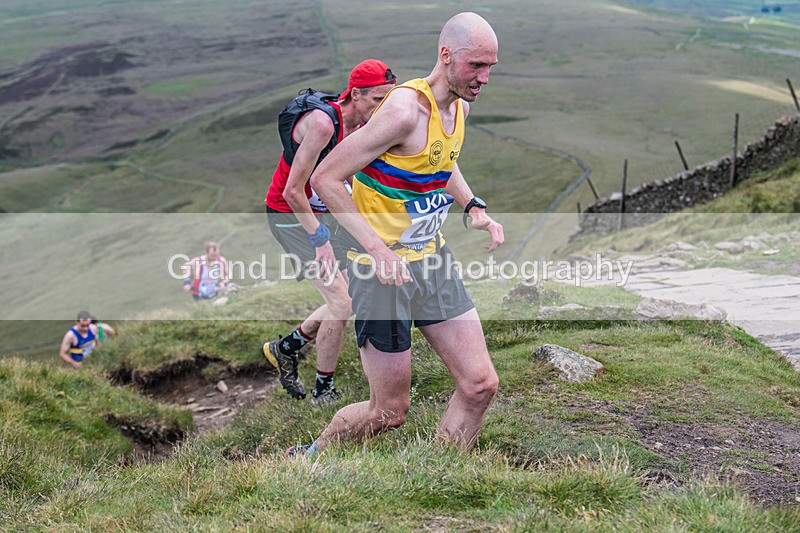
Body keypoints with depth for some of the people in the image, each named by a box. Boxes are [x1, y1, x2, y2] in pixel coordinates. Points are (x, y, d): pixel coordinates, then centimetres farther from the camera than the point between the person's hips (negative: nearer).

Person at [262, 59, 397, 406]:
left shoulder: (363, 126, 0)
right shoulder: (322, 123, -27)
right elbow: (293, 191, -25)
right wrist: (320, 240, -25)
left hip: (323, 214, 9)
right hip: (290, 217, -9)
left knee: (345, 302, 8)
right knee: (342, 302, -14)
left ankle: (285, 348, 29)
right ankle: (323, 393, 1)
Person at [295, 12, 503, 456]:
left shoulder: (459, 106, 4)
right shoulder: (405, 111, -23)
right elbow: (325, 179, -22)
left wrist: (472, 207, 10)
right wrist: (376, 248, -29)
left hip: (432, 260, 8)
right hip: (384, 269, -8)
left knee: (480, 385, 3)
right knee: (390, 412, 1)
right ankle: (308, 458, 27)